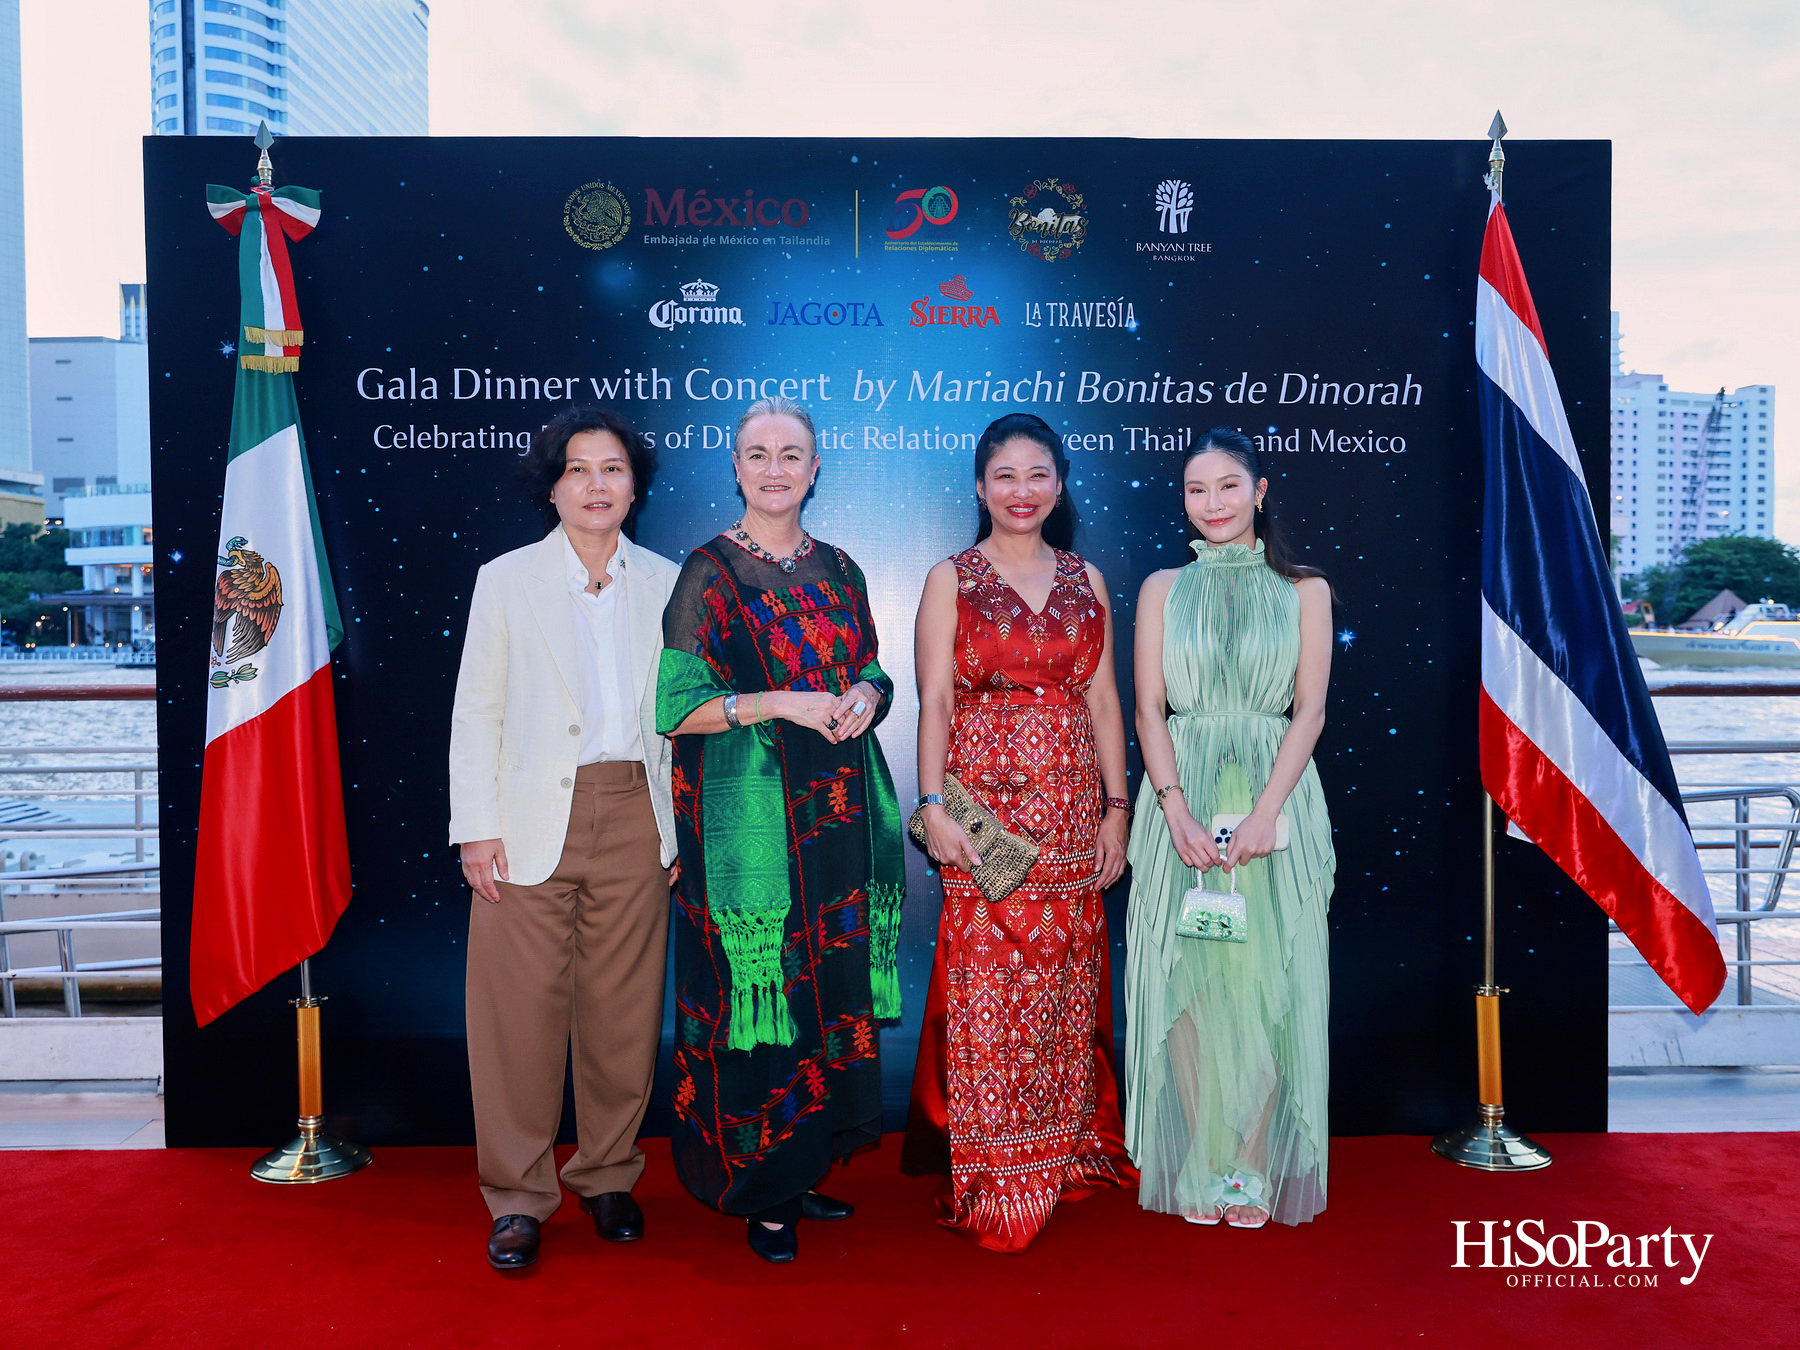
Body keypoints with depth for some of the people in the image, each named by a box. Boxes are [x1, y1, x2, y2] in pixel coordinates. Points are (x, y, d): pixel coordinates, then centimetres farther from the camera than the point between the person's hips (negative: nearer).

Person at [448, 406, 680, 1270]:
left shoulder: (665, 583, 9)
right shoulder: (505, 581, 5)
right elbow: (476, 714, 2)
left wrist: (682, 826, 6)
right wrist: (476, 830, -5)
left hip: (634, 820, 2)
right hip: (534, 820, -1)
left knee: (623, 1006, 7)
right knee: (523, 1011, 1)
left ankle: (608, 1175, 26)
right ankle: (519, 1197, 18)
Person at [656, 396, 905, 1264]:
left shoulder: (838, 571, 12)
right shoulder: (709, 573, -3)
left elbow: (871, 672, 19)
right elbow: (675, 705, -9)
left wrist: (865, 695, -4)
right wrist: (780, 703, -18)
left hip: (837, 817, 5)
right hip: (748, 819, -5)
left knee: (832, 987, 9)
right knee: (757, 991, -2)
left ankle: (808, 1165, 24)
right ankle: (759, 1191, 13)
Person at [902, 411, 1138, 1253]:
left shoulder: (1085, 581, 12)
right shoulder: (951, 580, 3)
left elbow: (1103, 700, 10)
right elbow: (933, 701, -4)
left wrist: (1116, 806, 5)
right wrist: (934, 805, -14)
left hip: (1072, 811, 3)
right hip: (986, 804, -3)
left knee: (1067, 982, 8)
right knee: (988, 986, -3)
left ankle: (1066, 1150, 24)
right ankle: (991, 1181, 9)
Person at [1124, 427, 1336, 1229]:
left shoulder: (1304, 590, 7)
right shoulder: (1162, 589, 9)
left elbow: (1309, 710, 0)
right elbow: (1149, 709, 2)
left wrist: (1265, 811, -13)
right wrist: (1177, 810, -11)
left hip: (1276, 796, 0)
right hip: (1180, 795, 1)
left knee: (1266, 975, 1)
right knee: (1187, 975, 1)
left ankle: (1255, 1168, 12)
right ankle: (1200, 1170, 12)